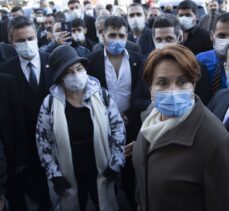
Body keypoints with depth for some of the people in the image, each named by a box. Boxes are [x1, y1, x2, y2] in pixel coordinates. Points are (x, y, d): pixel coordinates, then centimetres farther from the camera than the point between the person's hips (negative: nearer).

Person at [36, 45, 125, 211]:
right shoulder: (50, 103, -12)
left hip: (102, 171, 0)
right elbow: (43, 140, -4)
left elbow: (118, 128, -4)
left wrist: (115, 163, -4)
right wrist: (54, 174, -5)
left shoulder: (102, 95, -12)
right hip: (69, 175, 0)